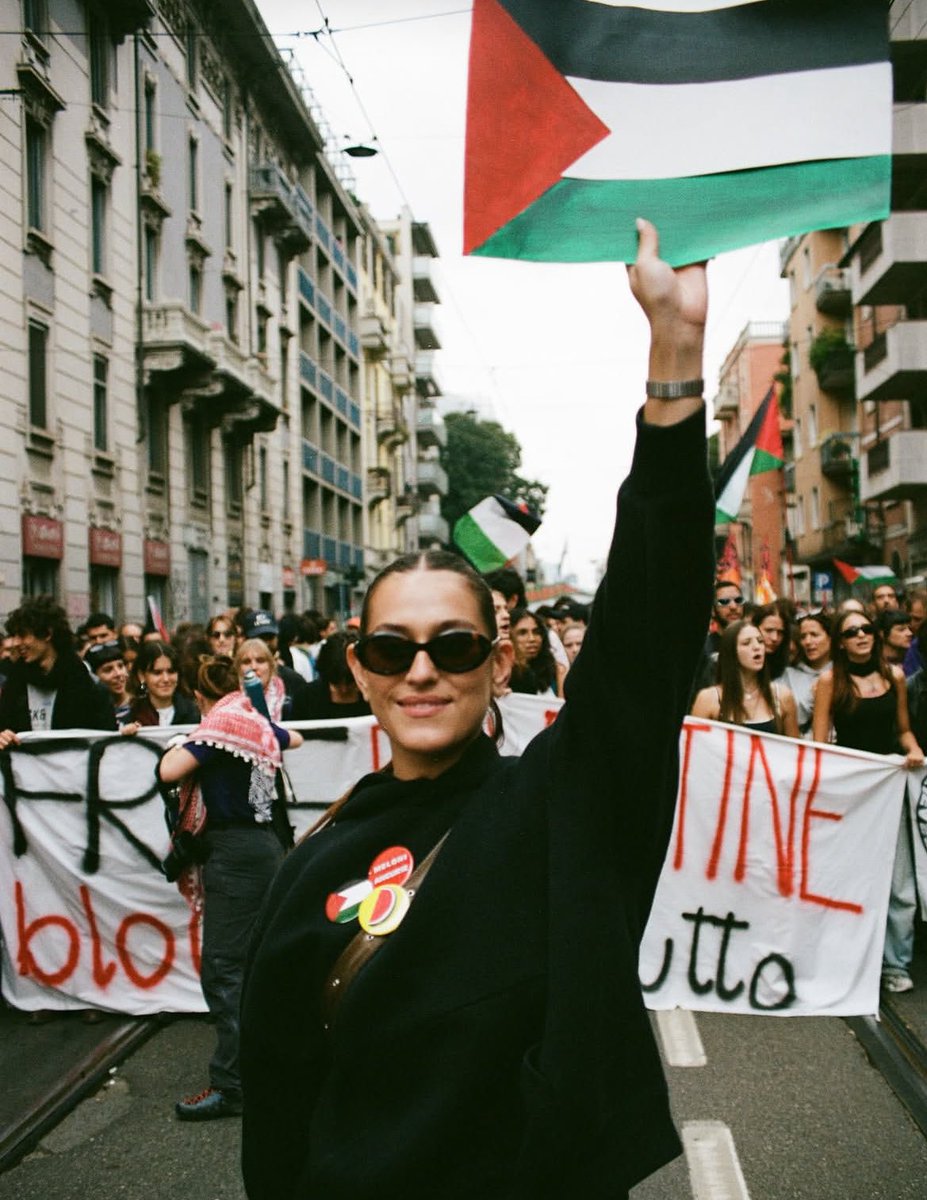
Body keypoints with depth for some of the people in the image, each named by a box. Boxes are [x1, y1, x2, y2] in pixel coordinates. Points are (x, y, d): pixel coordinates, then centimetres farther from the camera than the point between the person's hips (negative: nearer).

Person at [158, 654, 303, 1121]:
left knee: (223, 969, -8)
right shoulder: (259, 723, 12)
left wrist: (177, 748, -2)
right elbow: (295, 739, 33)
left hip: (235, 853, -9)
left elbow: (169, 771, -23)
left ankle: (230, 1086, -9)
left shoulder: (218, 727, -11)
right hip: (264, 843, 9)